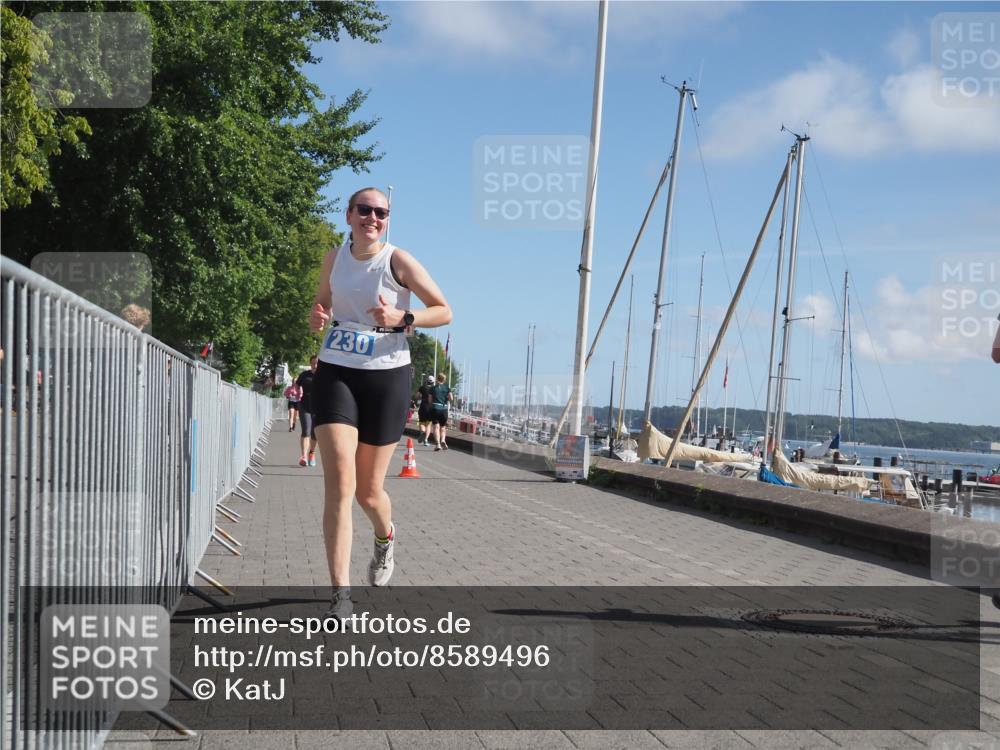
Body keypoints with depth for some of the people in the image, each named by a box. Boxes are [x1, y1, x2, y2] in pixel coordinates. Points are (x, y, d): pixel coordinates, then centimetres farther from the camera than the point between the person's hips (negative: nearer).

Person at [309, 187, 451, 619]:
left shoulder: (398, 261, -5)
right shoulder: (334, 258, 6)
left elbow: (444, 312, -1)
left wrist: (403, 319, -19)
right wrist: (317, 316, 0)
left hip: (386, 377, -2)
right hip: (335, 373, 2)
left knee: (368, 490, 5)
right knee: (339, 483, -14)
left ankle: (386, 538, 43)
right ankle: (341, 594, -13)